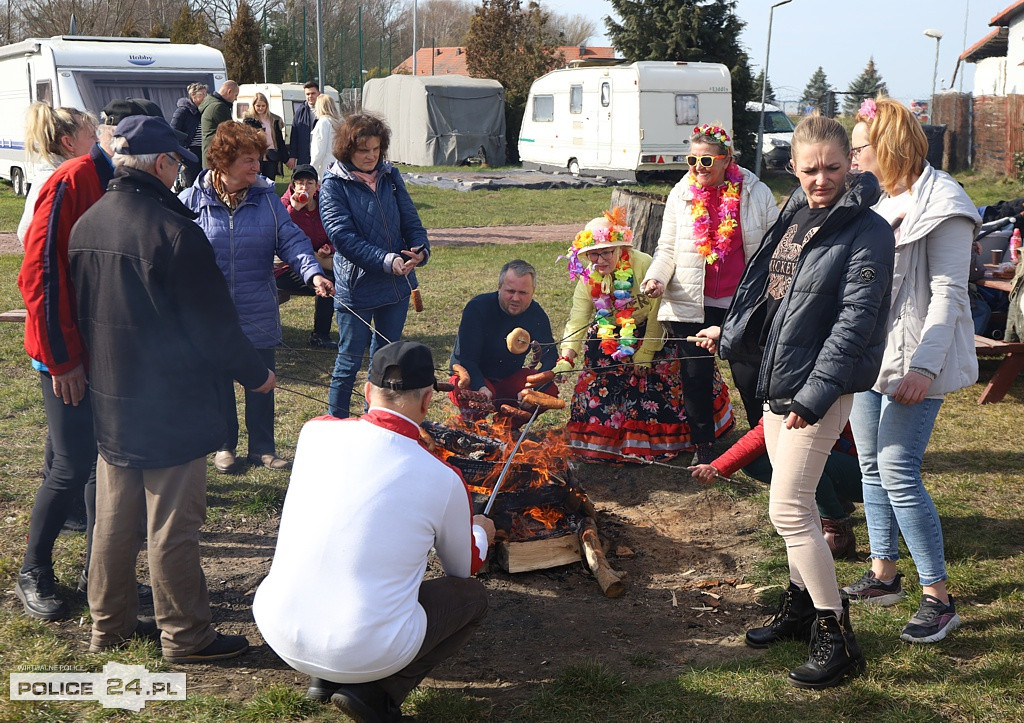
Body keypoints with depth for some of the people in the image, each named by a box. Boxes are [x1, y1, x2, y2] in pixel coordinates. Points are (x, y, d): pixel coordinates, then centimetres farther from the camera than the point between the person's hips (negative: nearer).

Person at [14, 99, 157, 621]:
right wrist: (62, 359, -19)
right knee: (73, 467, -2)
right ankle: (33, 572, 18)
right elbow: (40, 274, -20)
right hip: (69, 358, -7)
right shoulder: (71, 183, -15)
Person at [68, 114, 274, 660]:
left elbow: (81, 311, 13)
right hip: (173, 408, -8)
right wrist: (255, 373, -2)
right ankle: (185, 636, 16)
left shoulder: (87, 224, 3)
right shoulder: (173, 230, -22)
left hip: (110, 401, 8)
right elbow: (214, 324, -17)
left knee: (114, 520, 18)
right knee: (172, 528, 3)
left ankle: (109, 625, 30)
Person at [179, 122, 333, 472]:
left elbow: (291, 239, -8)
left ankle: (263, 448, 25)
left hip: (258, 312, 2)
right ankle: (224, 446, 31)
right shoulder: (191, 200, -7)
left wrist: (313, 272, -24)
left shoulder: (266, 199, -1)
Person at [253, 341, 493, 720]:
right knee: (473, 595, 18)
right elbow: (464, 568, 11)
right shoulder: (443, 480, -10)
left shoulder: (315, 431, -3)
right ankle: (376, 692, 3)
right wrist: (480, 533, 33)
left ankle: (324, 677, 20)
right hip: (365, 654, -5)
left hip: (277, 630, 5)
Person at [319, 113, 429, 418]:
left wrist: (420, 249, -15)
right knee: (350, 361, 3)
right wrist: (387, 261, -27)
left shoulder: (390, 177, 6)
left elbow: (411, 221, 8)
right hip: (356, 287, -5)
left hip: (397, 285, 5)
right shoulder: (333, 185, -9)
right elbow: (343, 236, -17)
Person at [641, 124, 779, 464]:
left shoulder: (756, 193, 1)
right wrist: (657, 277, -10)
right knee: (696, 377, 7)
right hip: (690, 305, 2)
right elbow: (667, 247, 9)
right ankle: (702, 446, 23)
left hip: (742, 304, -1)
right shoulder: (680, 195, 5)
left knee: (750, 377, 0)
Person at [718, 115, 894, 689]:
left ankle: (837, 637, 2)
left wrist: (814, 395, -22)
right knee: (795, 505, 18)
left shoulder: (867, 232, -15)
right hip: (777, 381, 8)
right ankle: (802, 605, 34)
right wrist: (732, 334, 21)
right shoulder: (795, 216, 9)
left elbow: (855, 321, -19)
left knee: (788, 511, -8)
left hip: (821, 387, -8)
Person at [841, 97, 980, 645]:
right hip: (867, 355, 8)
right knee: (872, 469, 12)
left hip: (912, 361, -8)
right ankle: (883, 574, 26)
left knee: (898, 475, -11)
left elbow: (948, 292, -16)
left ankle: (938, 598, -1)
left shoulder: (942, 204, -11)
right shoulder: (875, 200, 13)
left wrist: (924, 367, -24)